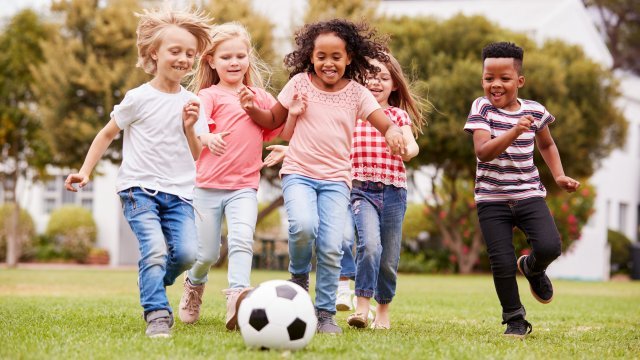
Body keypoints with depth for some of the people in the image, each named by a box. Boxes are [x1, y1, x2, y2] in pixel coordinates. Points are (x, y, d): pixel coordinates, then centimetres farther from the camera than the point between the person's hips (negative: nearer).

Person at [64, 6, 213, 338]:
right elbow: (107, 134, 8)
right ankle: (157, 314, -15)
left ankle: (151, 282, 17)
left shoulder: (191, 103, 7)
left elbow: (197, 156, 6)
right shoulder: (139, 98, -3)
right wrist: (85, 171, 2)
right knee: (155, 249, -23)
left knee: (187, 252, -13)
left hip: (178, 193, 4)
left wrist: (189, 127, -12)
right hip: (139, 188, -3)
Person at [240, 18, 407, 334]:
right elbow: (274, 120, 12)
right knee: (304, 226, -28)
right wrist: (252, 109, -8)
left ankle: (325, 313, 7)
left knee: (331, 247, -9)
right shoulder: (299, 83, 2)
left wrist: (393, 132, -28)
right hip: (298, 174, -1)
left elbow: (385, 123, -4)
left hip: (335, 179, 1)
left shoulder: (357, 92, 3)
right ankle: (298, 275, 4)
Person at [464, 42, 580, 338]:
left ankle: (531, 268, 18)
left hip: (529, 194, 2)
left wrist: (559, 175, 10)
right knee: (502, 263, -6)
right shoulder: (481, 108, -7)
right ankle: (515, 320, 16)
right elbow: (483, 152, -21)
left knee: (549, 247, -19)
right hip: (492, 199, -2)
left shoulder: (534, 111, 2)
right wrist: (515, 131, -34)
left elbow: (546, 145, 23)